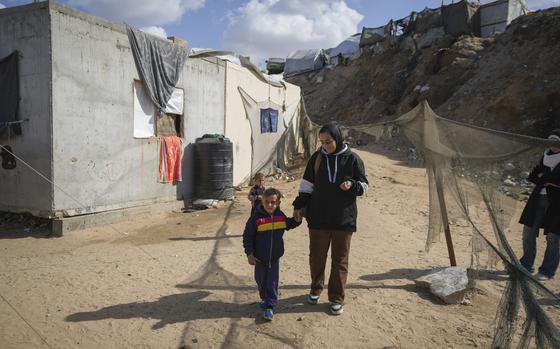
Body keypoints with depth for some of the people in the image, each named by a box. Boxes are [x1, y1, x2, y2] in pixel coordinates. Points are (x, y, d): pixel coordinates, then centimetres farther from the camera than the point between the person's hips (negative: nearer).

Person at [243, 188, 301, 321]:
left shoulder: (281, 216, -4)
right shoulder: (256, 217, -17)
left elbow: (288, 225, 20)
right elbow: (247, 236, -12)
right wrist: (249, 253, -13)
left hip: (275, 257, 1)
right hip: (260, 257, -1)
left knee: (272, 282, 2)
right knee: (261, 280, 17)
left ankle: (269, 306, 8)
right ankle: (264, 298, 41)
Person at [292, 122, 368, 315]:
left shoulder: (352, 159, -5)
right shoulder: (317, 158, 0)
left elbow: (364, 185, 1)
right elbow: (307, 184, 6)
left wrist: (352, 185, -20)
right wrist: (299, 206, -1)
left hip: (343, 219, -1)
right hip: (318, 218, 2)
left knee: (340, 259, 8)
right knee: (316, 256, 13)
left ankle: (336, 298, 23)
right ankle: (316, 289, 35)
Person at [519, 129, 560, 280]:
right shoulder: (546, 156, 12)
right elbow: (532, 176, 8)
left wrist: (543, 178, -8)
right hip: (538, 198, 6)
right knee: (528, 231, 7)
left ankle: (547, 271, 13)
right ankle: (526, 265, 22)